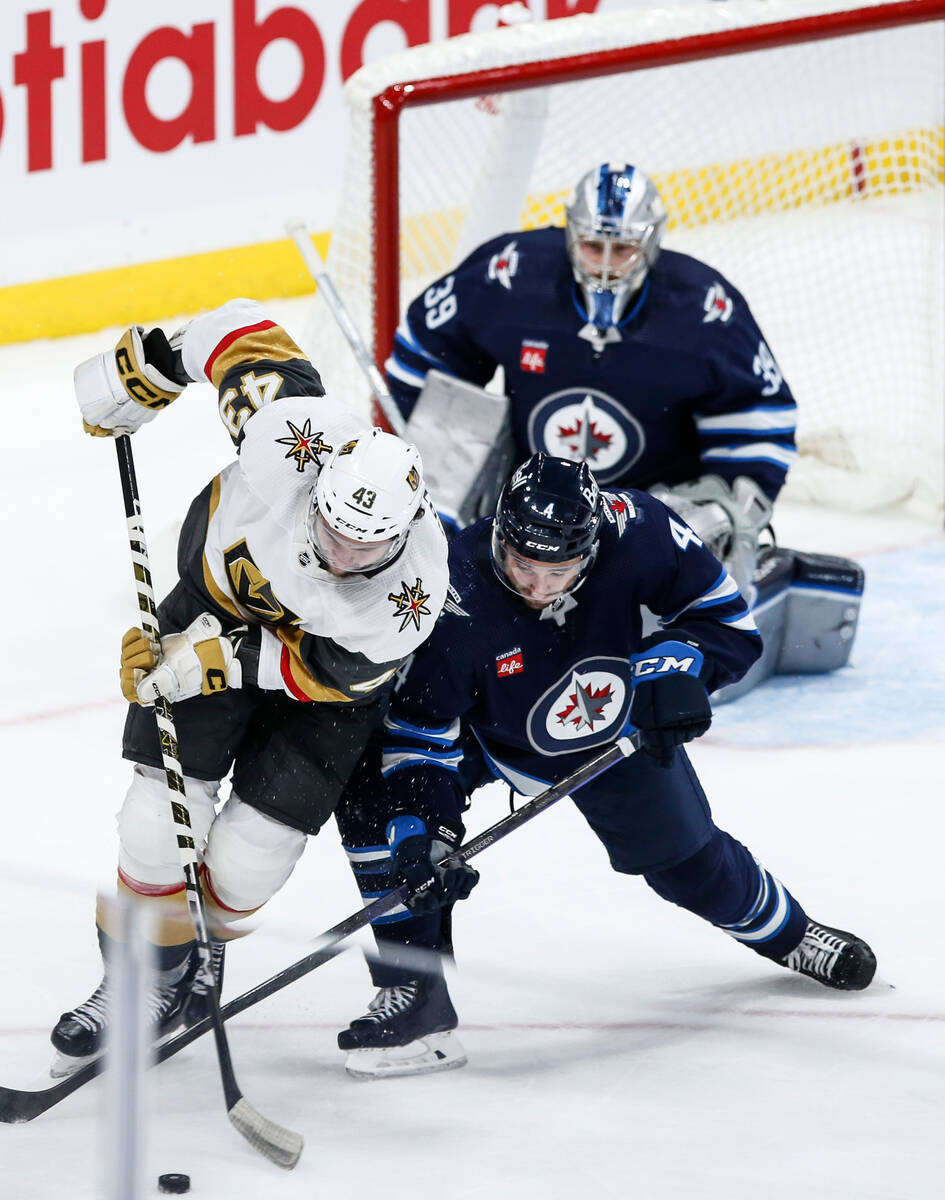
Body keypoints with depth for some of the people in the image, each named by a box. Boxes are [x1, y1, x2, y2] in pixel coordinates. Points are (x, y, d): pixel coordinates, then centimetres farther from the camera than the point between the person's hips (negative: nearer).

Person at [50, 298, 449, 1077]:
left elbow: (324, 671, -24)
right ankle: (136, 982, 14)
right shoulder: (290, 433, -39)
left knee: (248, 858, -5)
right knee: (163, 820, -8)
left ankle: (194, 965, 26)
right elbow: (244, 329, -20)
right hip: (219, 594, 1)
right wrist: (151, 366, -9)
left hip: (327, 665, -1)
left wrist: (214, 661, -31)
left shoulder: (412, 596, -38)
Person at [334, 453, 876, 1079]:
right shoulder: (458, 598, -39)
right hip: (485, 728, -1)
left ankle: (784, 929, 49)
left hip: (614, 724, 2)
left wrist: (675, 664, -37)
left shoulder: (637, 530, -35)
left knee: (683, 854, 15)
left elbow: (726, 614, -19)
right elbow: (419, 730, -29)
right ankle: (414, 992, -19)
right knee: (378, 796, -26)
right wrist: (421, 832, -40)